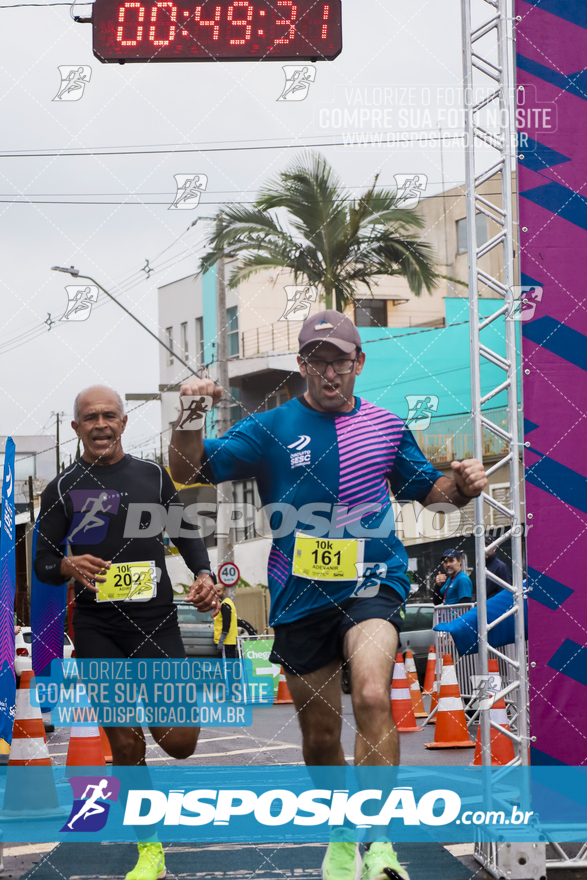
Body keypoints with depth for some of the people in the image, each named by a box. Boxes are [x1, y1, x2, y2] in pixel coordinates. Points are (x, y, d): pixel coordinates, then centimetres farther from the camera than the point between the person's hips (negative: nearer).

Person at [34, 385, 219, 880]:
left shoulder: (152, 476, 9)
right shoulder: (63, 489, 4)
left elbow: (186, 533, 15)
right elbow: (43, 565, 4)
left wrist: (203, 574, -5)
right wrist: (68, 566, -19)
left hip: (156, 621, 1)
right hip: (98, 630, -1)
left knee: (180, 742, -6)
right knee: (126, 746, -3)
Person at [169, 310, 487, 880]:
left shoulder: (386, 427, 7)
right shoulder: (270, 429, 2)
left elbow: (426, 489, 21)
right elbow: (189, 472, -4)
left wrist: (462, 485, -2)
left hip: (370, 585, -1)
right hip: (299, 598, 1)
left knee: (372, 696, -28)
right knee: (320, 736, 9)